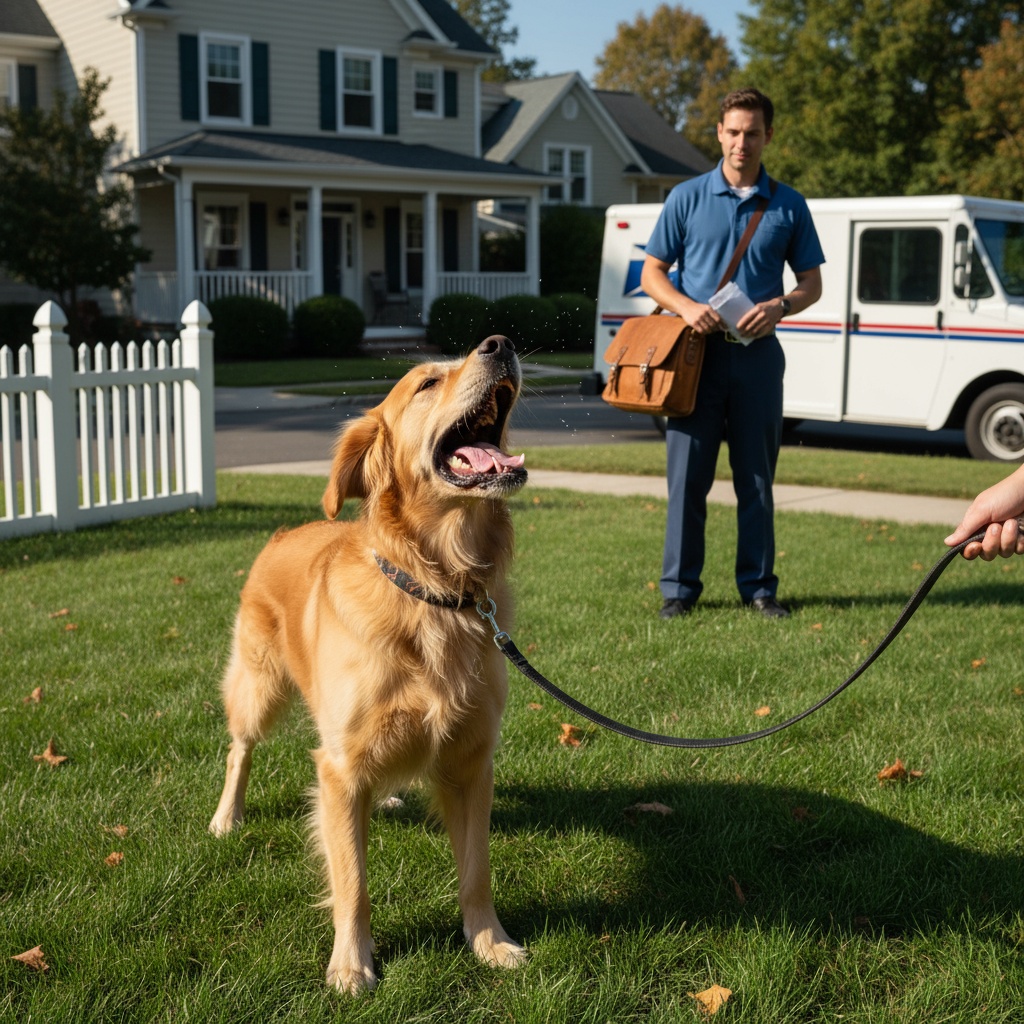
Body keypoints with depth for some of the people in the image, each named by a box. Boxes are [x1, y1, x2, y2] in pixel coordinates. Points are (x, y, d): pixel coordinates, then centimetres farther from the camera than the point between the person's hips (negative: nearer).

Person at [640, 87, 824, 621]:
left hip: (757, 353, 1)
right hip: (697, 353, -1)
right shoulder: (687, 197, 4)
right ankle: (679, 587, 8)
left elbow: (811, 282, 11)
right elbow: (651, 274, 6)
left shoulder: (788, 205, 7)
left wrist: (779, 306, -11)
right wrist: (687, 307, -14)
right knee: (688, 476, 0)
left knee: (757, 479, 6)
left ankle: (758, 586, 15)